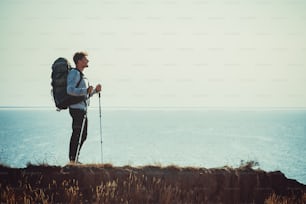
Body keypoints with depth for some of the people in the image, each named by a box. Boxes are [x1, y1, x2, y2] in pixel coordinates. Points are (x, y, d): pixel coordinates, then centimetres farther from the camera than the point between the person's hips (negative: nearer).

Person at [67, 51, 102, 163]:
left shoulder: (81, 75, 22)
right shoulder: (74, 73, -9)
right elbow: (70, 90, -24)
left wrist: (95, 90, 12)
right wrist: (86, 90, -33)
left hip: (82, 109, 10)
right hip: (77, 108, -10)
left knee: (82, 135, 12)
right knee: (78, 135, -12)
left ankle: (73, 159, 18)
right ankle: (72, 160, -10)